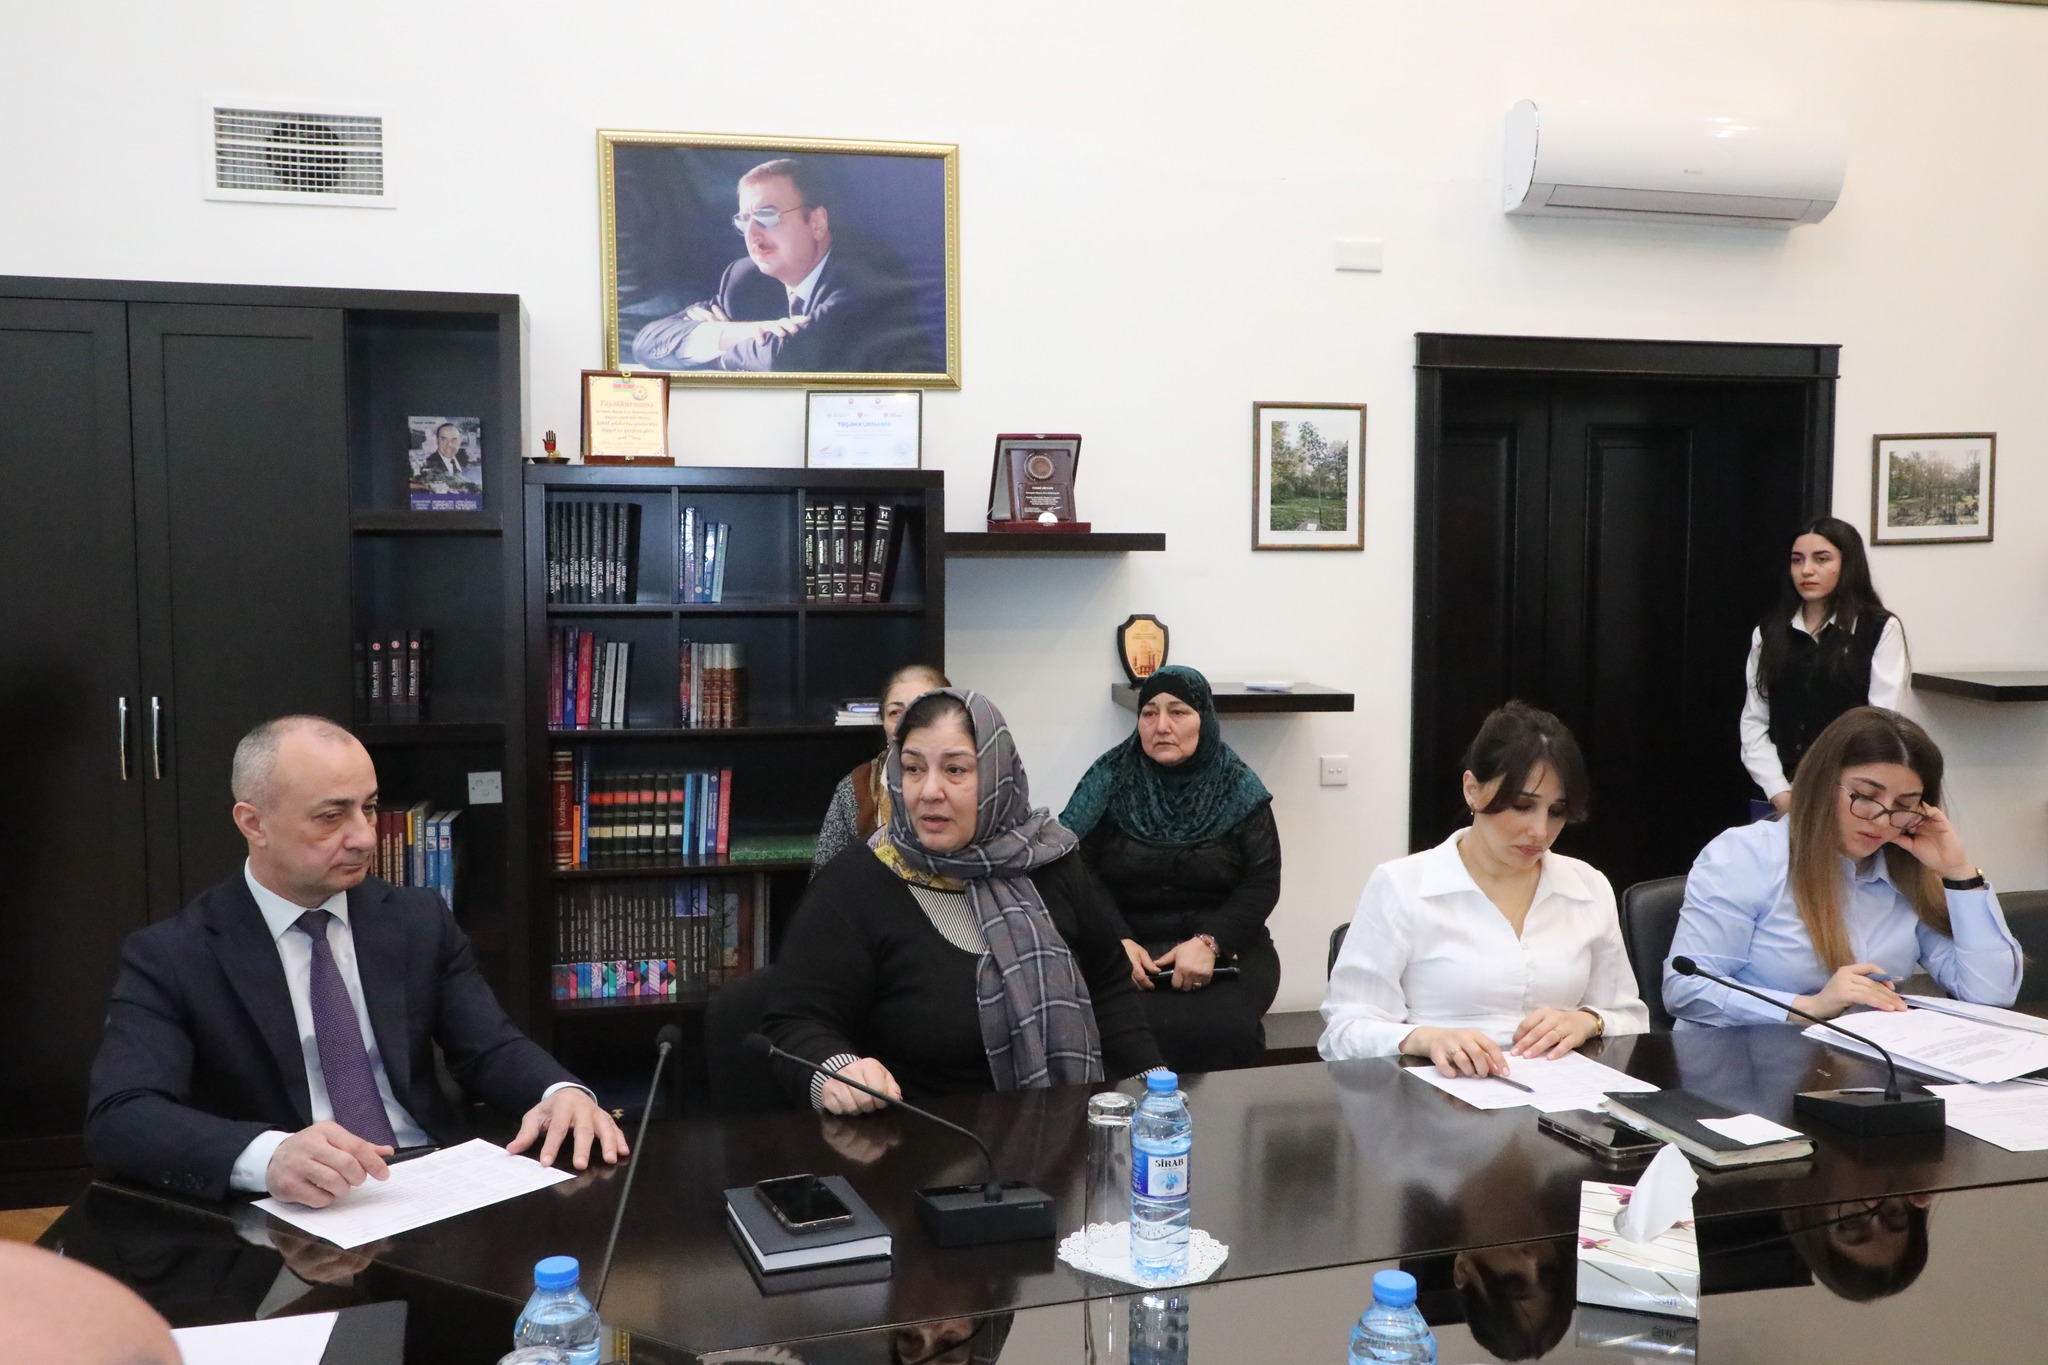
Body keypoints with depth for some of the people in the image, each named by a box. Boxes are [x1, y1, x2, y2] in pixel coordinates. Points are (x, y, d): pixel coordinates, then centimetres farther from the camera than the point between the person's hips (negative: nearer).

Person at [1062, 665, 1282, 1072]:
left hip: (1224, 947, 1)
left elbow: (1262, 883, -1)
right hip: (1128, 946, 0)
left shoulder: (1238, 789, 5)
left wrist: (1209, 942, -17)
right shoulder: (1109, 782, 4)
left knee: (1219, 1030, -29)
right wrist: (1116, 941, -18)